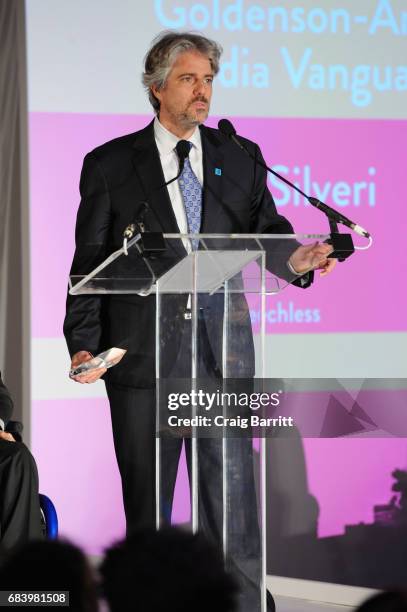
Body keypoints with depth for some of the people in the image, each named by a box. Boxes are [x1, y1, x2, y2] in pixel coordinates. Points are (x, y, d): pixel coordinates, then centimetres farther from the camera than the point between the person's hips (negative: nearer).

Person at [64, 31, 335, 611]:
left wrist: (295, 257, -19)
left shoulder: (240, 159, 10)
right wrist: (83, 344, -9)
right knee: (145, 498, 6)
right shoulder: (110, 165, 4)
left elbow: (266, 231, 5)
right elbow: (90, 262, 2)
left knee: (231, 490, -1)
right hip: (142, 354, -1)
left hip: (222, 349, 1)